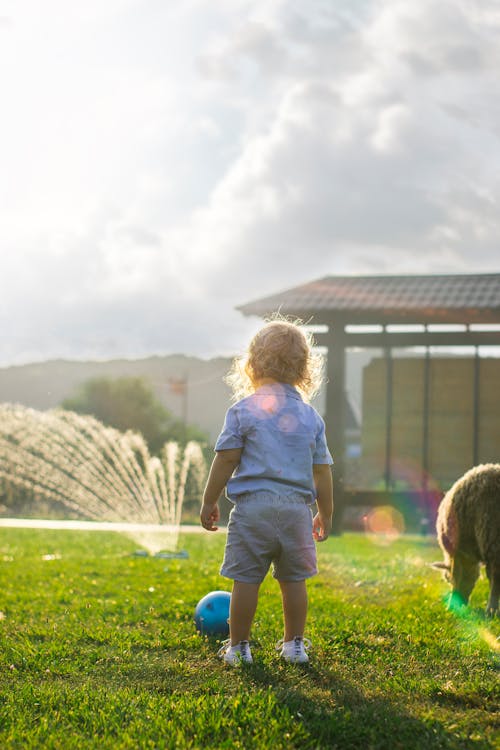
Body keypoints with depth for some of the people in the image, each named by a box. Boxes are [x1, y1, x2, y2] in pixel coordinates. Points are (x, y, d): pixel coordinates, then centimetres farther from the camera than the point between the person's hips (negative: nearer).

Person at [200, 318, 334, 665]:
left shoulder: (243, 409, -3)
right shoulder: (311, 416, 7)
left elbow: (225, 460, -4)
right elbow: (322, 471, 10)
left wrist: (209, 502, 6)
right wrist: (326, 515, 21)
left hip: (253, 506, -3)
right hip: (297, 507, 3)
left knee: (246, 579, 3)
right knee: (294, 579, 13)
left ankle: (239, 646, 11)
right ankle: (294, 644, 22)